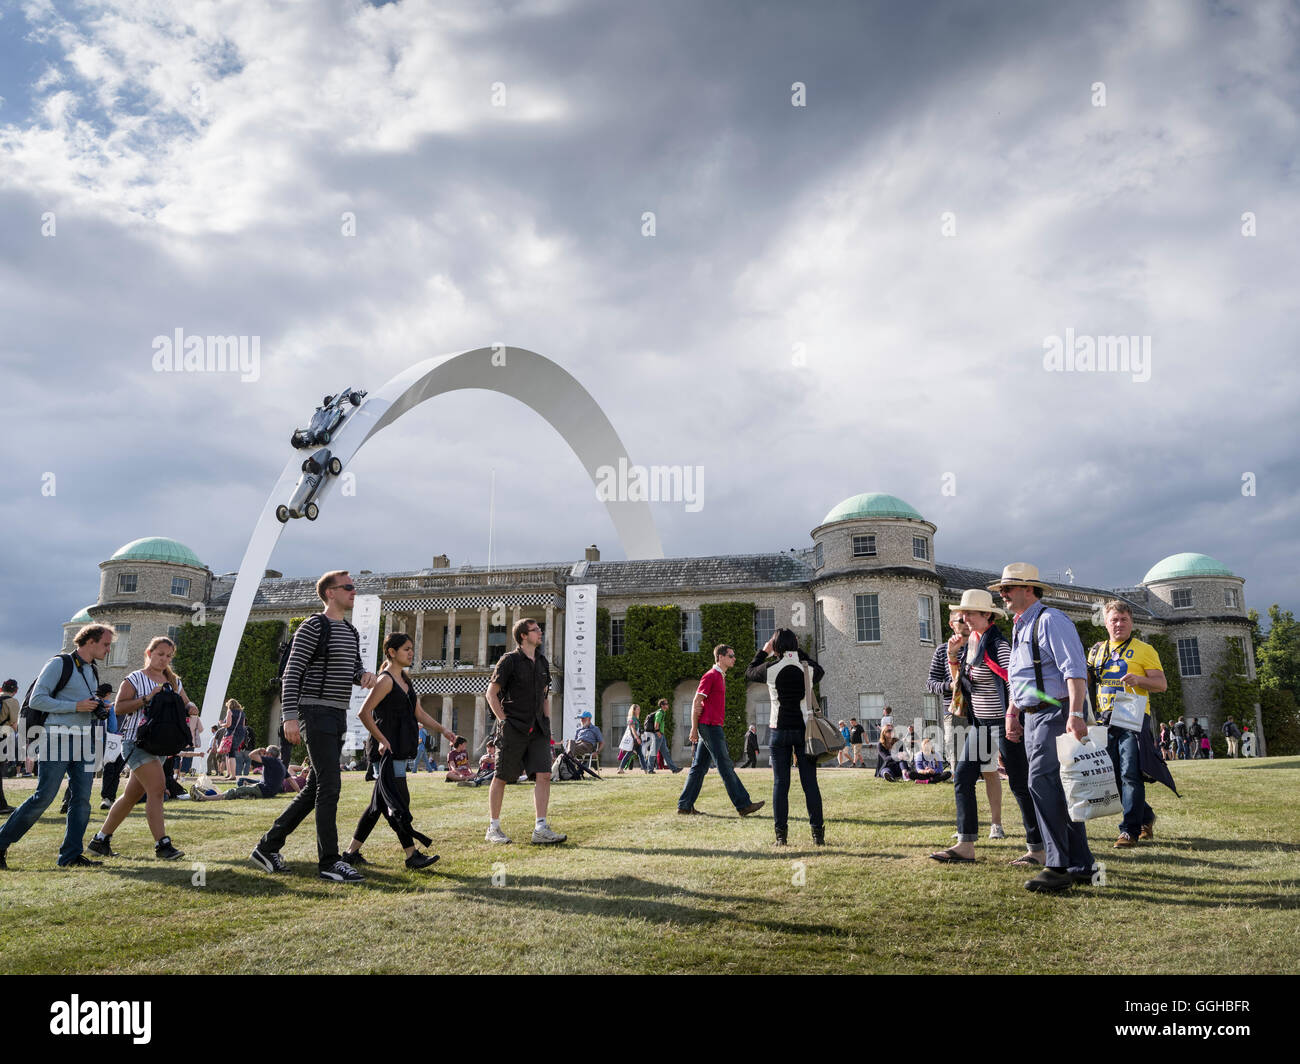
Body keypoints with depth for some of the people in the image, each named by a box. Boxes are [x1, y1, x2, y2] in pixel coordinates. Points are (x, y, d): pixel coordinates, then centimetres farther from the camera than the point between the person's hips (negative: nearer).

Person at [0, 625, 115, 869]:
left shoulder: (92, 672, 19)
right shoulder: (59, 664, -5)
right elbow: (36, 700, -11)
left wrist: (96, 708, 9)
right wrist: (76, 706, -16)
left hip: (82, 742, 7)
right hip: (57, 739, -7)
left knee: (82, 798, 1)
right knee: (44, 796, -8)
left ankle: (70, 855, 5)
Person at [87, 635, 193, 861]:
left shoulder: (174, 682, 17)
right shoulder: (135, 679, -1)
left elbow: (185, 704, 21)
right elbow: (119, 708, -8)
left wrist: (190, 706, -1)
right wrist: (146, 699, -19)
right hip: (136, 740, -7)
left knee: (132, 795, 12)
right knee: (157, 788, -18)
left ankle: (100, 840, 25)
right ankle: (162, 844, -17)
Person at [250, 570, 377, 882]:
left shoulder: (351, 632, 17)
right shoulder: (313, 626, -8)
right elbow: (291, 673, -12)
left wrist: (365, 675, -1)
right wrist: (290, 716, -19)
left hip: (339, 716, 9)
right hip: (317, 713, -9)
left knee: (314, 789, 12)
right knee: (329, 786, -10)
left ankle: (268, 847, 23)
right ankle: (329, 861, -4)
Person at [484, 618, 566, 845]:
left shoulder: (542, 662, 14)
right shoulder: (509, 660, -5)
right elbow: (491, 693, -4)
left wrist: (547, 722, 13)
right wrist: (504, 721, -9)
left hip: (537, 729, 6)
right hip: (513, 729, -5)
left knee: (544, 775, -6)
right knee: (501, 778, 3)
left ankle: (540, 830, -5)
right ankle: (493, 828, 16)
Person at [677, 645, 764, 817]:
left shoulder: (721, 677, 20)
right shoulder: (710, 676, -9)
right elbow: (696, 702, -12)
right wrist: (694, 728, -15)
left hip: (713, 726, 10)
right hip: (709, 726, -10)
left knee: (699, 767, 9)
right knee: (725, 766, -7)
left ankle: (684, 805, 11)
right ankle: (743, 805, -4)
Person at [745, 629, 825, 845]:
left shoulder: (770, 669, -7)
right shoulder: (807, 668, -2)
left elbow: (749, 673, 15)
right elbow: (820, 671, 24)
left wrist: (763, 652, 24)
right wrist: (800, 653, 24)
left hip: (779, 730, -1)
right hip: (804, 728, 1)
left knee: (780, 782, 4)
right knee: (810, 782, 5)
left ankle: (781, 833, 3)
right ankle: (817, 832, 5)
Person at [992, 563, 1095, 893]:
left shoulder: (1051, 621, -11)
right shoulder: (1019, 627, 19)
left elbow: (1075, 670, -19)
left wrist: (1075, 714, -28)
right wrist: (1011, 713, 19)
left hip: (1055, 713, -10)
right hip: (1032, 717, 10)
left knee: (1042, 783, -17)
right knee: (1057, 790, 11)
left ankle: (1058, 867, -14)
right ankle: (1082, 865, 19)